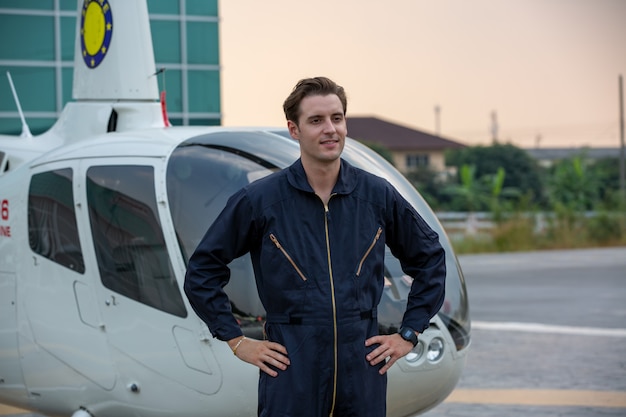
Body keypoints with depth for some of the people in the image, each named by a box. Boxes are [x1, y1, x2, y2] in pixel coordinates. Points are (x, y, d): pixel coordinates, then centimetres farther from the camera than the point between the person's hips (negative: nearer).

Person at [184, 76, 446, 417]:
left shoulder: (377, 196, 5)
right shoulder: (259, 200, -2)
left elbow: (429, 259, 18)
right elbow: (202, 271, 5)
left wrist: (408, 334, 11)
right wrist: (237, 341, 1)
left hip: (363, 374, 2)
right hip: (291, 374, -2)